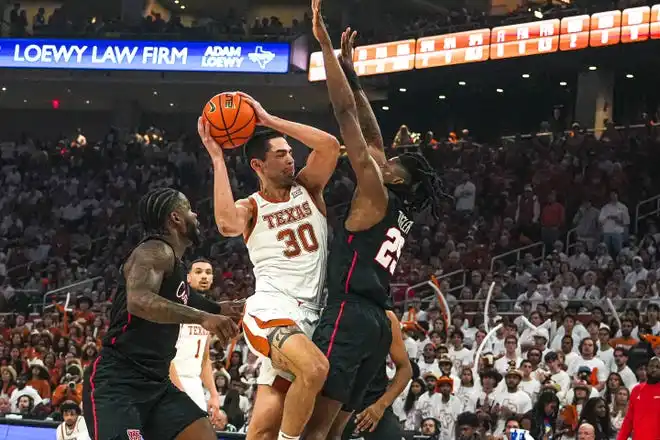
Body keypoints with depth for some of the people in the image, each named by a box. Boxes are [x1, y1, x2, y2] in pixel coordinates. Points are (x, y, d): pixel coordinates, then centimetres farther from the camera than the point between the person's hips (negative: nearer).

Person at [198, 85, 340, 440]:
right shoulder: (250, 208, 3)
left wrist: (269, 120, -6)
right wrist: (217, 158, -16)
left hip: (309, 314, 4)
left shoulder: (308, 188, 13)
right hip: (271, 310, -4)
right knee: (314, 369, -35)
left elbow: (330, 145, -5)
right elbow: (227, 225, -23)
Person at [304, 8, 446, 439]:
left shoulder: (376, 195, 0)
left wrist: (326, 45, -3)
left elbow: (347, 114, -4)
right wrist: (350, 70, 32)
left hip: (349, 317, -9)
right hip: (376, 323, 9)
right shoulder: (400, 211, 21)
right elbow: (371, 135, 28)